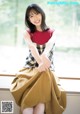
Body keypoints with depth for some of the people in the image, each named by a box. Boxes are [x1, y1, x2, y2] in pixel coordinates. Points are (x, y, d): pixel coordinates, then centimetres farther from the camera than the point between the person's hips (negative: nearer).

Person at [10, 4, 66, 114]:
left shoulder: (52, 32, 8)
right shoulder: (27, 33, 8)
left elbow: (50, 44, -17)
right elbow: (32, 47, -14)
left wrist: (44, 56, -44)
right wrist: (40, 62, -38)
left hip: (47, 69, 0)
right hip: (30, 68, 0)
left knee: (42, 93, -35)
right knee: (28, 95, -33)